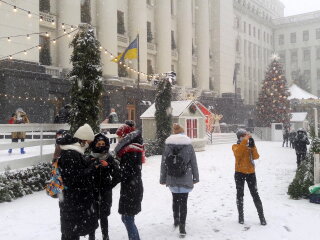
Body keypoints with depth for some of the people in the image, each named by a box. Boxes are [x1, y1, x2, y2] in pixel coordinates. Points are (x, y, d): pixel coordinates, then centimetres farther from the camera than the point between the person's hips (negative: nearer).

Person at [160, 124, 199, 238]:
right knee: (183, 202, 2)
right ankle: (182, 227, 1)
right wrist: (195, 177, 11)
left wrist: (163, 179, 8)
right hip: (185, 180, -2)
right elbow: (194, 163, 1)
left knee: (175, 200, 21)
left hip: (172, 179, 2)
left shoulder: (168, 145, -2)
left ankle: (176, 220, 32)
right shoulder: (189, 145, -3)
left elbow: (163, 163, 0)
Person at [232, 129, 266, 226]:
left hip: (251, 173, 1)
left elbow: (256, 156, -10)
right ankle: (241, 216, 18)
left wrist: (252, 146, -21)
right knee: (240, 195, 7)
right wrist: (245, 141, -28)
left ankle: (261, 216, 8)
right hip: (239, 173, -1)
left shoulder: (251, 146, 6)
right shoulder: (235, 146, 0)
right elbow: (238, 153, -24)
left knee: (255, 194, 1)